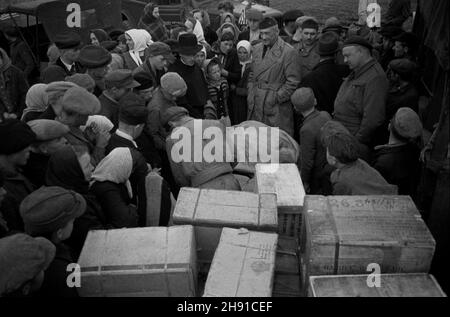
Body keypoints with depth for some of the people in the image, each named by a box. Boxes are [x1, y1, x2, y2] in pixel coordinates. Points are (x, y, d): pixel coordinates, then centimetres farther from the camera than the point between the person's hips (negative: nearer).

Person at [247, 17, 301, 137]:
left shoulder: (288, 52, -8)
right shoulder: (257, 49, 13)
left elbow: (293, 82, -10)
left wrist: (276, 98, -13)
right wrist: (250, 95, 8)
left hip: (277, 110, -6)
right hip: (255, 108, 6)